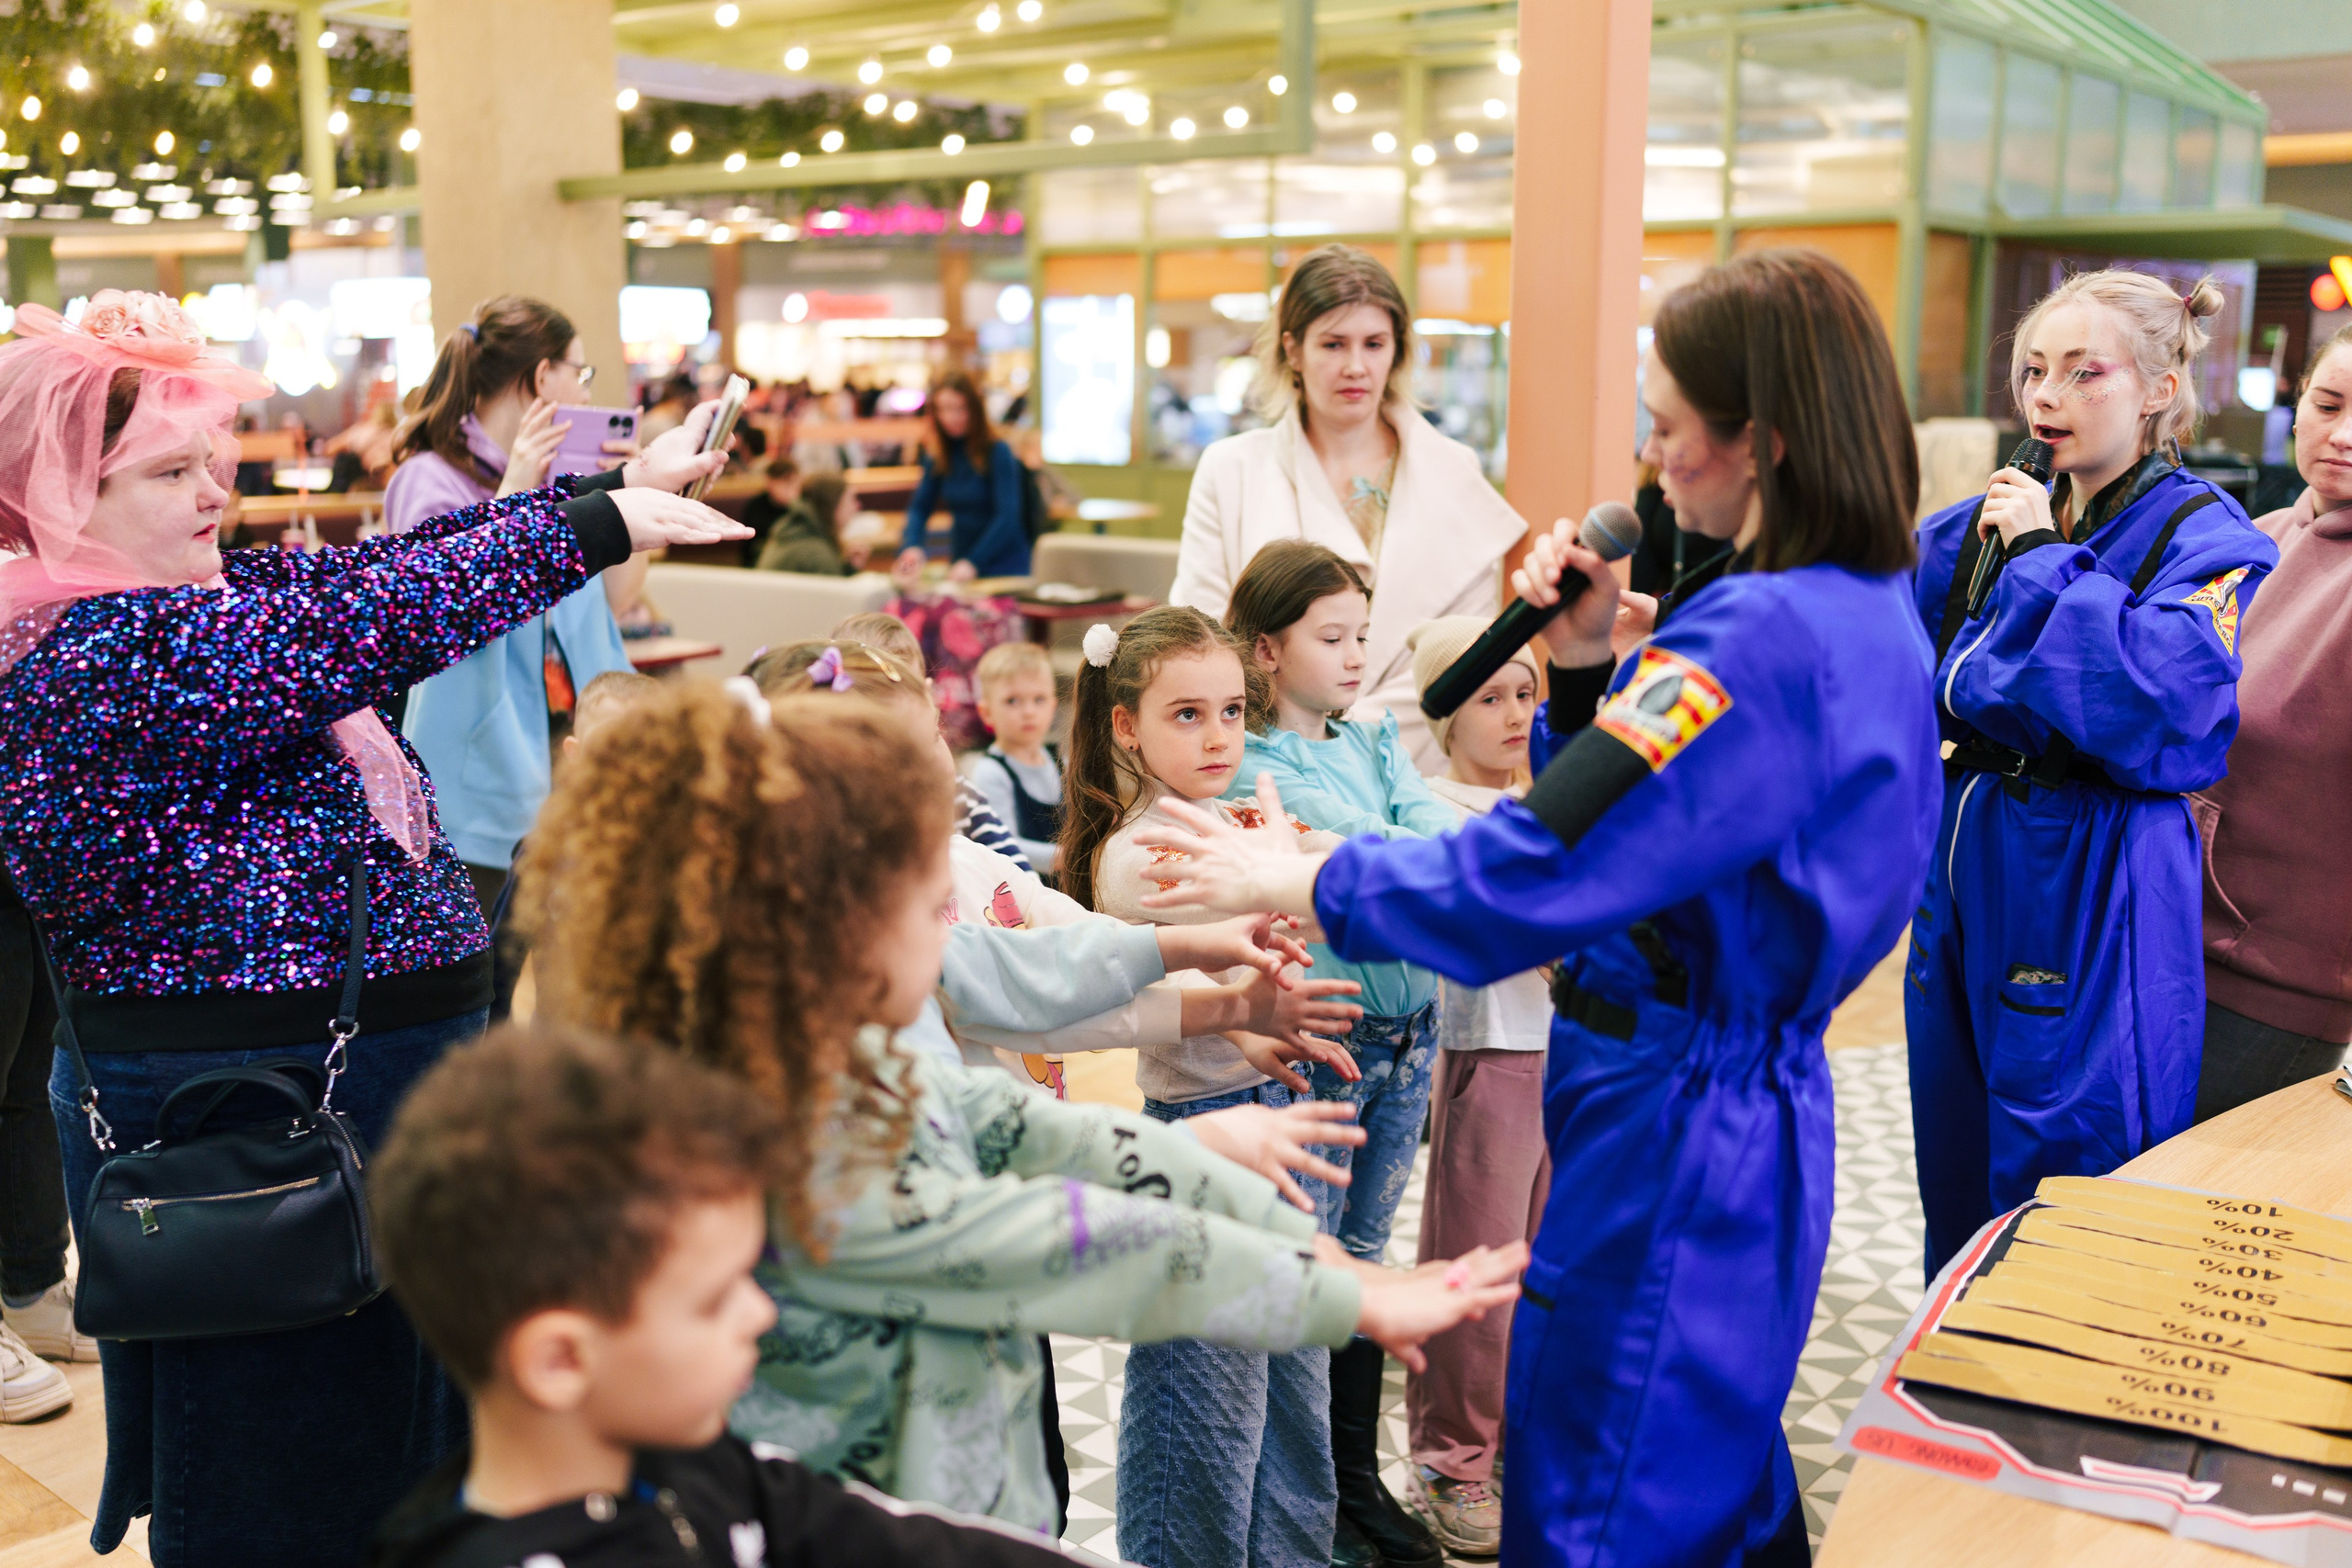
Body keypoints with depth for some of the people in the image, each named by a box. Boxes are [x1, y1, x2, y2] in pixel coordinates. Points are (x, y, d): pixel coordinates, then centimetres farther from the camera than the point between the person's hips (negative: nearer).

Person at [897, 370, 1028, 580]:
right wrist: (912, 546, -15)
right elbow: (920, 506, 7)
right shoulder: (938, 456, 7)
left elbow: (1007, 516, -16)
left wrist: (973, 563, -26)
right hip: (960, 561, 4)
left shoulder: (997, 452, -9)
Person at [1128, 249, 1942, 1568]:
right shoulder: (1874, 616, 8)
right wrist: (1587, 665, -2)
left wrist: (1295, 880, -16)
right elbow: (1650, 815, 13)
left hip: (1673, 1124, -10)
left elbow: (1539, 870, -27)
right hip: (1761, 1106, 10)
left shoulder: (1761, 637, -25)